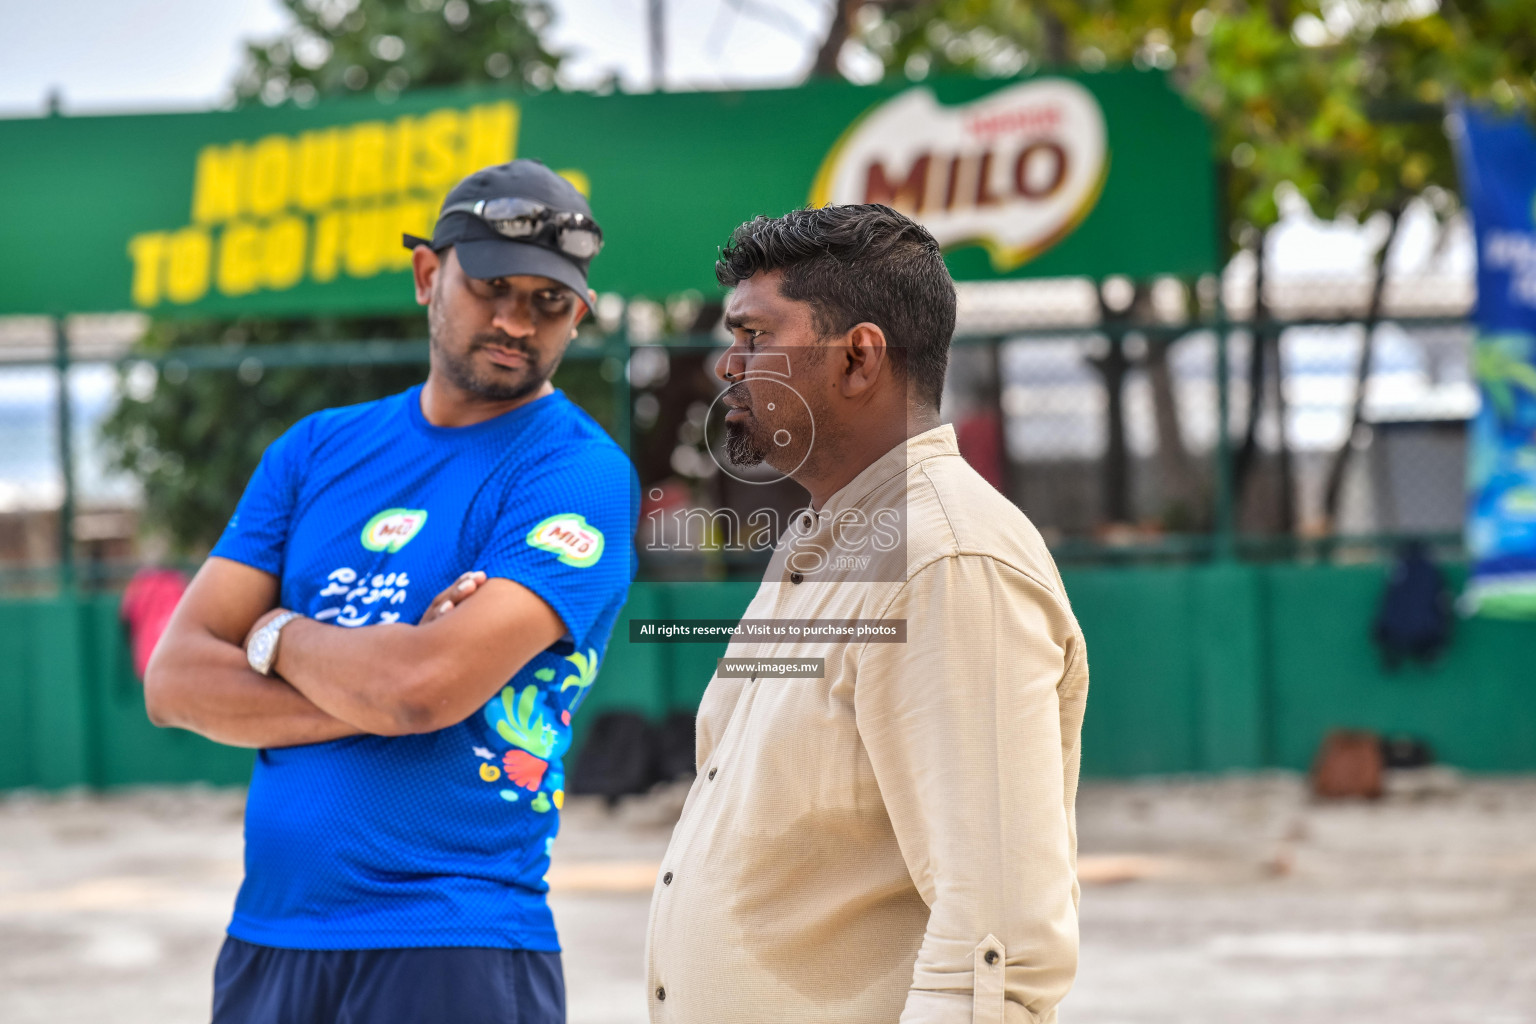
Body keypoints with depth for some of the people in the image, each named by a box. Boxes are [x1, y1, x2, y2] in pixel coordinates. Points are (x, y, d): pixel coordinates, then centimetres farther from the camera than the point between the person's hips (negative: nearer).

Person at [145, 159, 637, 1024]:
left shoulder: (579, 474, -7)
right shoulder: (318, 450, 11)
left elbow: (424, 689, -20)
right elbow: (175, 681, 3)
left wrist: (280, 635, -1)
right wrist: (374, 694, -11)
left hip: (451, 951, -5)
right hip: (266, 933, 5)